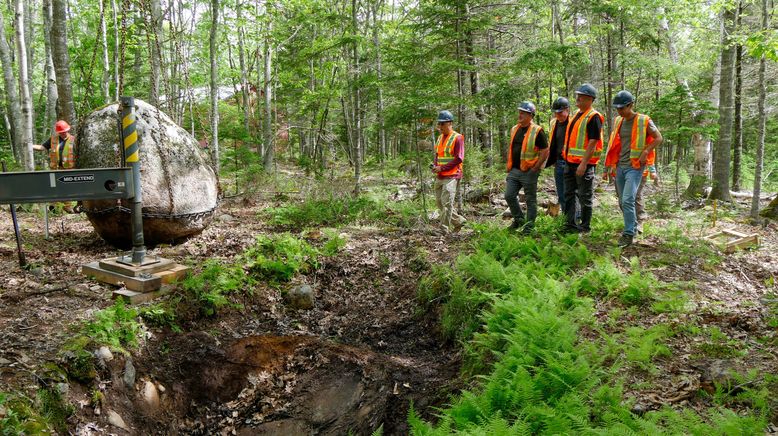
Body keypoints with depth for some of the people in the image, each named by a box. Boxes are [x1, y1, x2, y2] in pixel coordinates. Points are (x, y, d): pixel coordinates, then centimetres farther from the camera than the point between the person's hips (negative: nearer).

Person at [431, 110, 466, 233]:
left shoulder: (457, 138, -8)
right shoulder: (440, 138, 15)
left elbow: (459, 159, -13)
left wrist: (442, 168, -16)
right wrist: (435, 165, 3)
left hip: (451, 175, -8)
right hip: (440, 176, 8)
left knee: (446, 202, -12)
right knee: (439, 202, 11)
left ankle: (444, 229, -9)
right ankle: (458, 220, 24)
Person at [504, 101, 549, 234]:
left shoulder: (537, 131, -10)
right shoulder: (515, 129, 11)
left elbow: (545, 152, -11)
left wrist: (535, 168, -14)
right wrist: (509, 164, 14)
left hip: (528, 172, -7)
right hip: (514, 170, 7)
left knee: (531, 199, 4)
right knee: (509, 196, 5)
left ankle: (529, 226, 13)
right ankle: (519, 219, 25)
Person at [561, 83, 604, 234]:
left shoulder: (593, 117, -13)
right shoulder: (577, 114, 14)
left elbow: (593, 143, -19)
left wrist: (583, 164, -23)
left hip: (583, 163, -9)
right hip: (570, 161, 9)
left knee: (585, 196, 2)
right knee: (569, 194, 12)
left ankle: (585, 226, 12)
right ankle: (570, 224, 20)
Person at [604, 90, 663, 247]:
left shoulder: (644, 121, -8)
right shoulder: (618, 121, 9)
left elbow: (658, 138, -4)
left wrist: (645, 152, -15)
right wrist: (610, 164, 15)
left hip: (634, 167, -6)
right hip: (620, 166, 7)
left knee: (628, 201, -16)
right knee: (622, 202, 12)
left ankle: (628, 235, -11)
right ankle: (633, 227, 30)